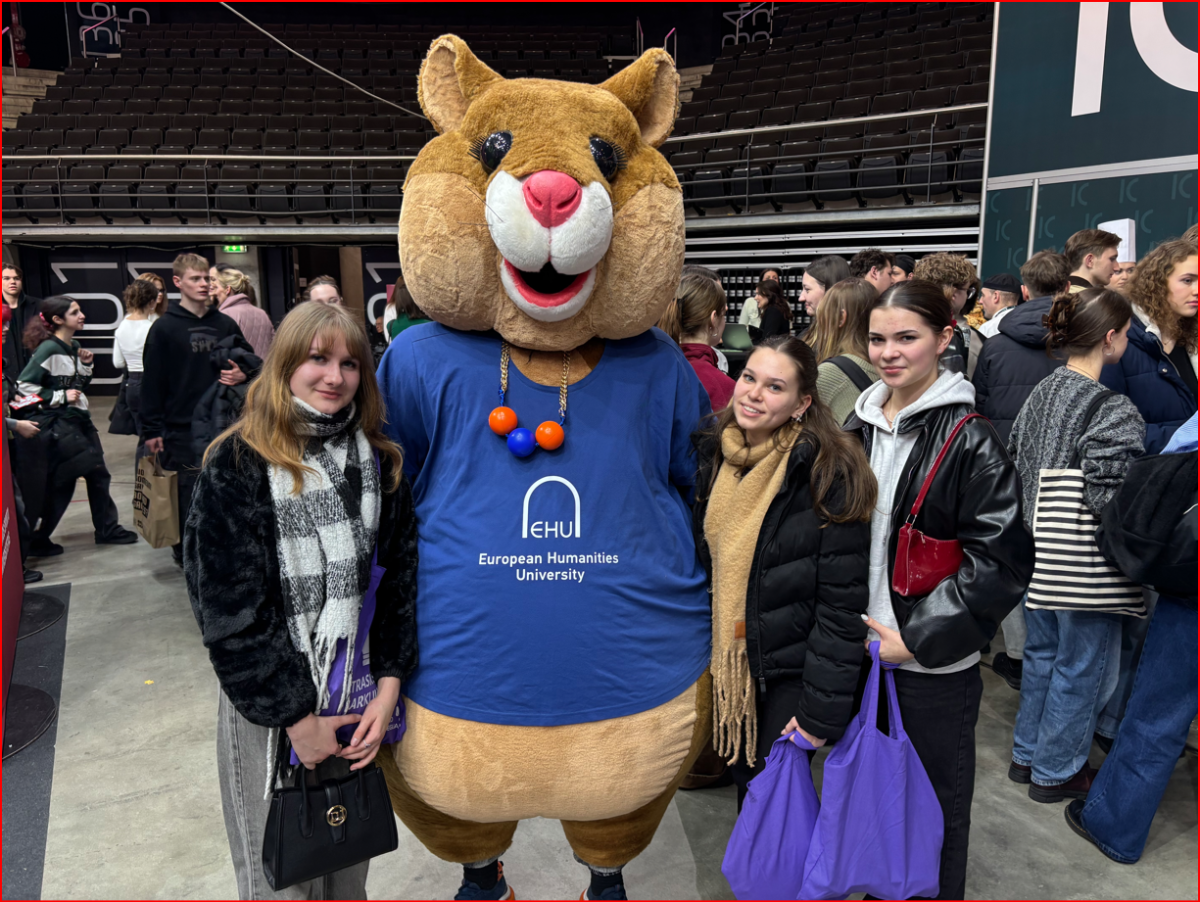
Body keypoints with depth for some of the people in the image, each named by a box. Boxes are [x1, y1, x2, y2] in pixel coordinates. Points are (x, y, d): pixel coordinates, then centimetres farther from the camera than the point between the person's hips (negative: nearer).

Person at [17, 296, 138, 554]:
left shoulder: (74, 347, 8)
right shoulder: (48, 349, -16)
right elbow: (23, 386, -18)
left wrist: (87, 365, 0)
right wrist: (60, 397, -18)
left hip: (80, 418, 8)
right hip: (58, 422, -8)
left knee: (98, 473, 11)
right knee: (61, 481, -3)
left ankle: (107, 529, 22)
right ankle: (37, 540, 11)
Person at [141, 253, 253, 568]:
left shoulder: (225, 324, 8)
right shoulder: (164, 328, -2)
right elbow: (152, 382, -3)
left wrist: (243, 373, -8)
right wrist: (152, 430, -6)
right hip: (181, 428, -3)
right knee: (188, 494, 1)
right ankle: (185, 551, 18)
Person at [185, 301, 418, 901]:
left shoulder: (380, 463, 2)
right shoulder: (237, 464, -10)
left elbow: (400, 577, 1)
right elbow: (228, 608, -13)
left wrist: (388, 687, -8)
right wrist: (296, 716, -12)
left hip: (359, 700, 3)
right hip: (269, 705, -3)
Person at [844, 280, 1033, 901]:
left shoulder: (969, 440, -14)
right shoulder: (859, 425, 4)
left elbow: (1001, 557, -17)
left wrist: (917, 638, -18)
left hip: (933, 660, -6)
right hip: (863, 645, 6)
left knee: (935, 796, 12)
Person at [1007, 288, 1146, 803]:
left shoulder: (1041, 393, 3)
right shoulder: (1113, 411, -21)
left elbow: (1014, 461, 10)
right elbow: (1109, 500, -24)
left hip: (1039, 552, 8)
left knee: (1042, 653, 22)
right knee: (1080, 667, 10)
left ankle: (1027, 754, 37)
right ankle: (1055, 772, 26)